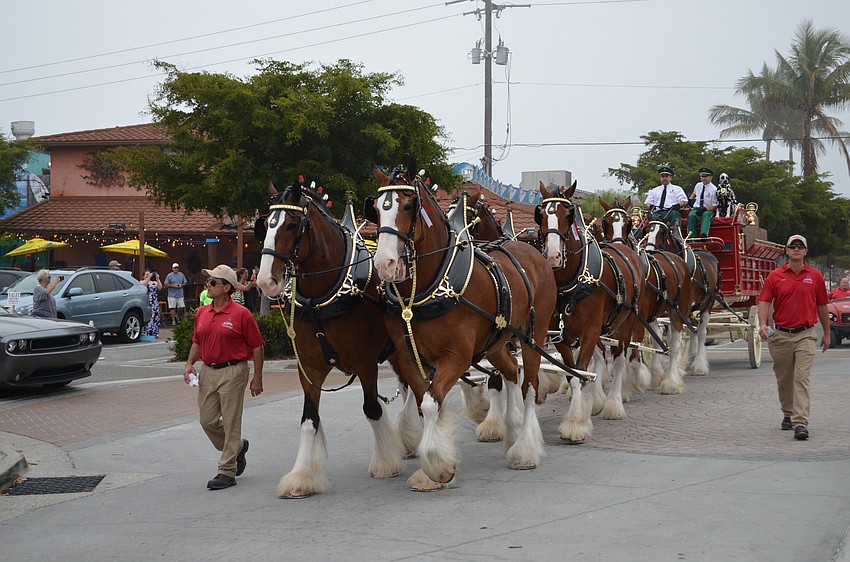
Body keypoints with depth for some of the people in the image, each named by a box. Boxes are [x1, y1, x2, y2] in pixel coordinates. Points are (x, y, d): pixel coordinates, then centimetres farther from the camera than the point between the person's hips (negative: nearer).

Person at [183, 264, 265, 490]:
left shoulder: (241, 314, -10)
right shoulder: (202, 313, 9)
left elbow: (257, 346, -6)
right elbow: (197, 342, 19)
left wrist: (257, 378, -7)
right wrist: (190, 364, 3)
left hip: (232, 372, -7)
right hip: (208, 372, 7)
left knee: (230, 423, -2)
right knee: (207, 421, 9)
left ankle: (227, 472, 4)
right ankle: (238, 447, 34)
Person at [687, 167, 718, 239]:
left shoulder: (714, 189, -4)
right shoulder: (698, 185, 12)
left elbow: (714, 207, -6)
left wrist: (705, 208, -22)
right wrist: (690, 200, 17)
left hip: (708, 210, -4)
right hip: (696, 208, 4)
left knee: (706, 215, -40)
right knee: (691, 215, -31)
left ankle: (703, 235, -63)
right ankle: (692, 238, -39)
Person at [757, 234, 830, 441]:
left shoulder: (815, 276, 5)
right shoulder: (775, 276, 3)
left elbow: (822, 307, 12)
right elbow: (764, 301, -4)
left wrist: (827, 334, 17)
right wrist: (762, 323, -21)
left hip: (805, 334, -1)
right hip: (781, 335, 2)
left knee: (802, 379, -12)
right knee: (784, 380, 13)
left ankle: (801, 423, -18)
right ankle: (788, 414, 34)